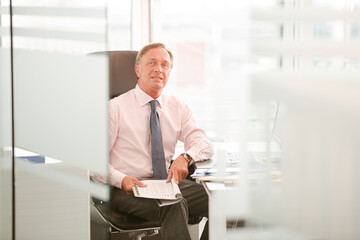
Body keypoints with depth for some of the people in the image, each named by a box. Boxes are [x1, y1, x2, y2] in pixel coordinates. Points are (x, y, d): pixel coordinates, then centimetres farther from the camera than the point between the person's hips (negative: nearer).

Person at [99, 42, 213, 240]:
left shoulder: (178, 108, 14)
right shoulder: (116, 108, -1)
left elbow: (203, 144, 5)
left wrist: (185, 157, -19)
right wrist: (122, 180, -24)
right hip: (127, 190, -5)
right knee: (175, 206, -35)